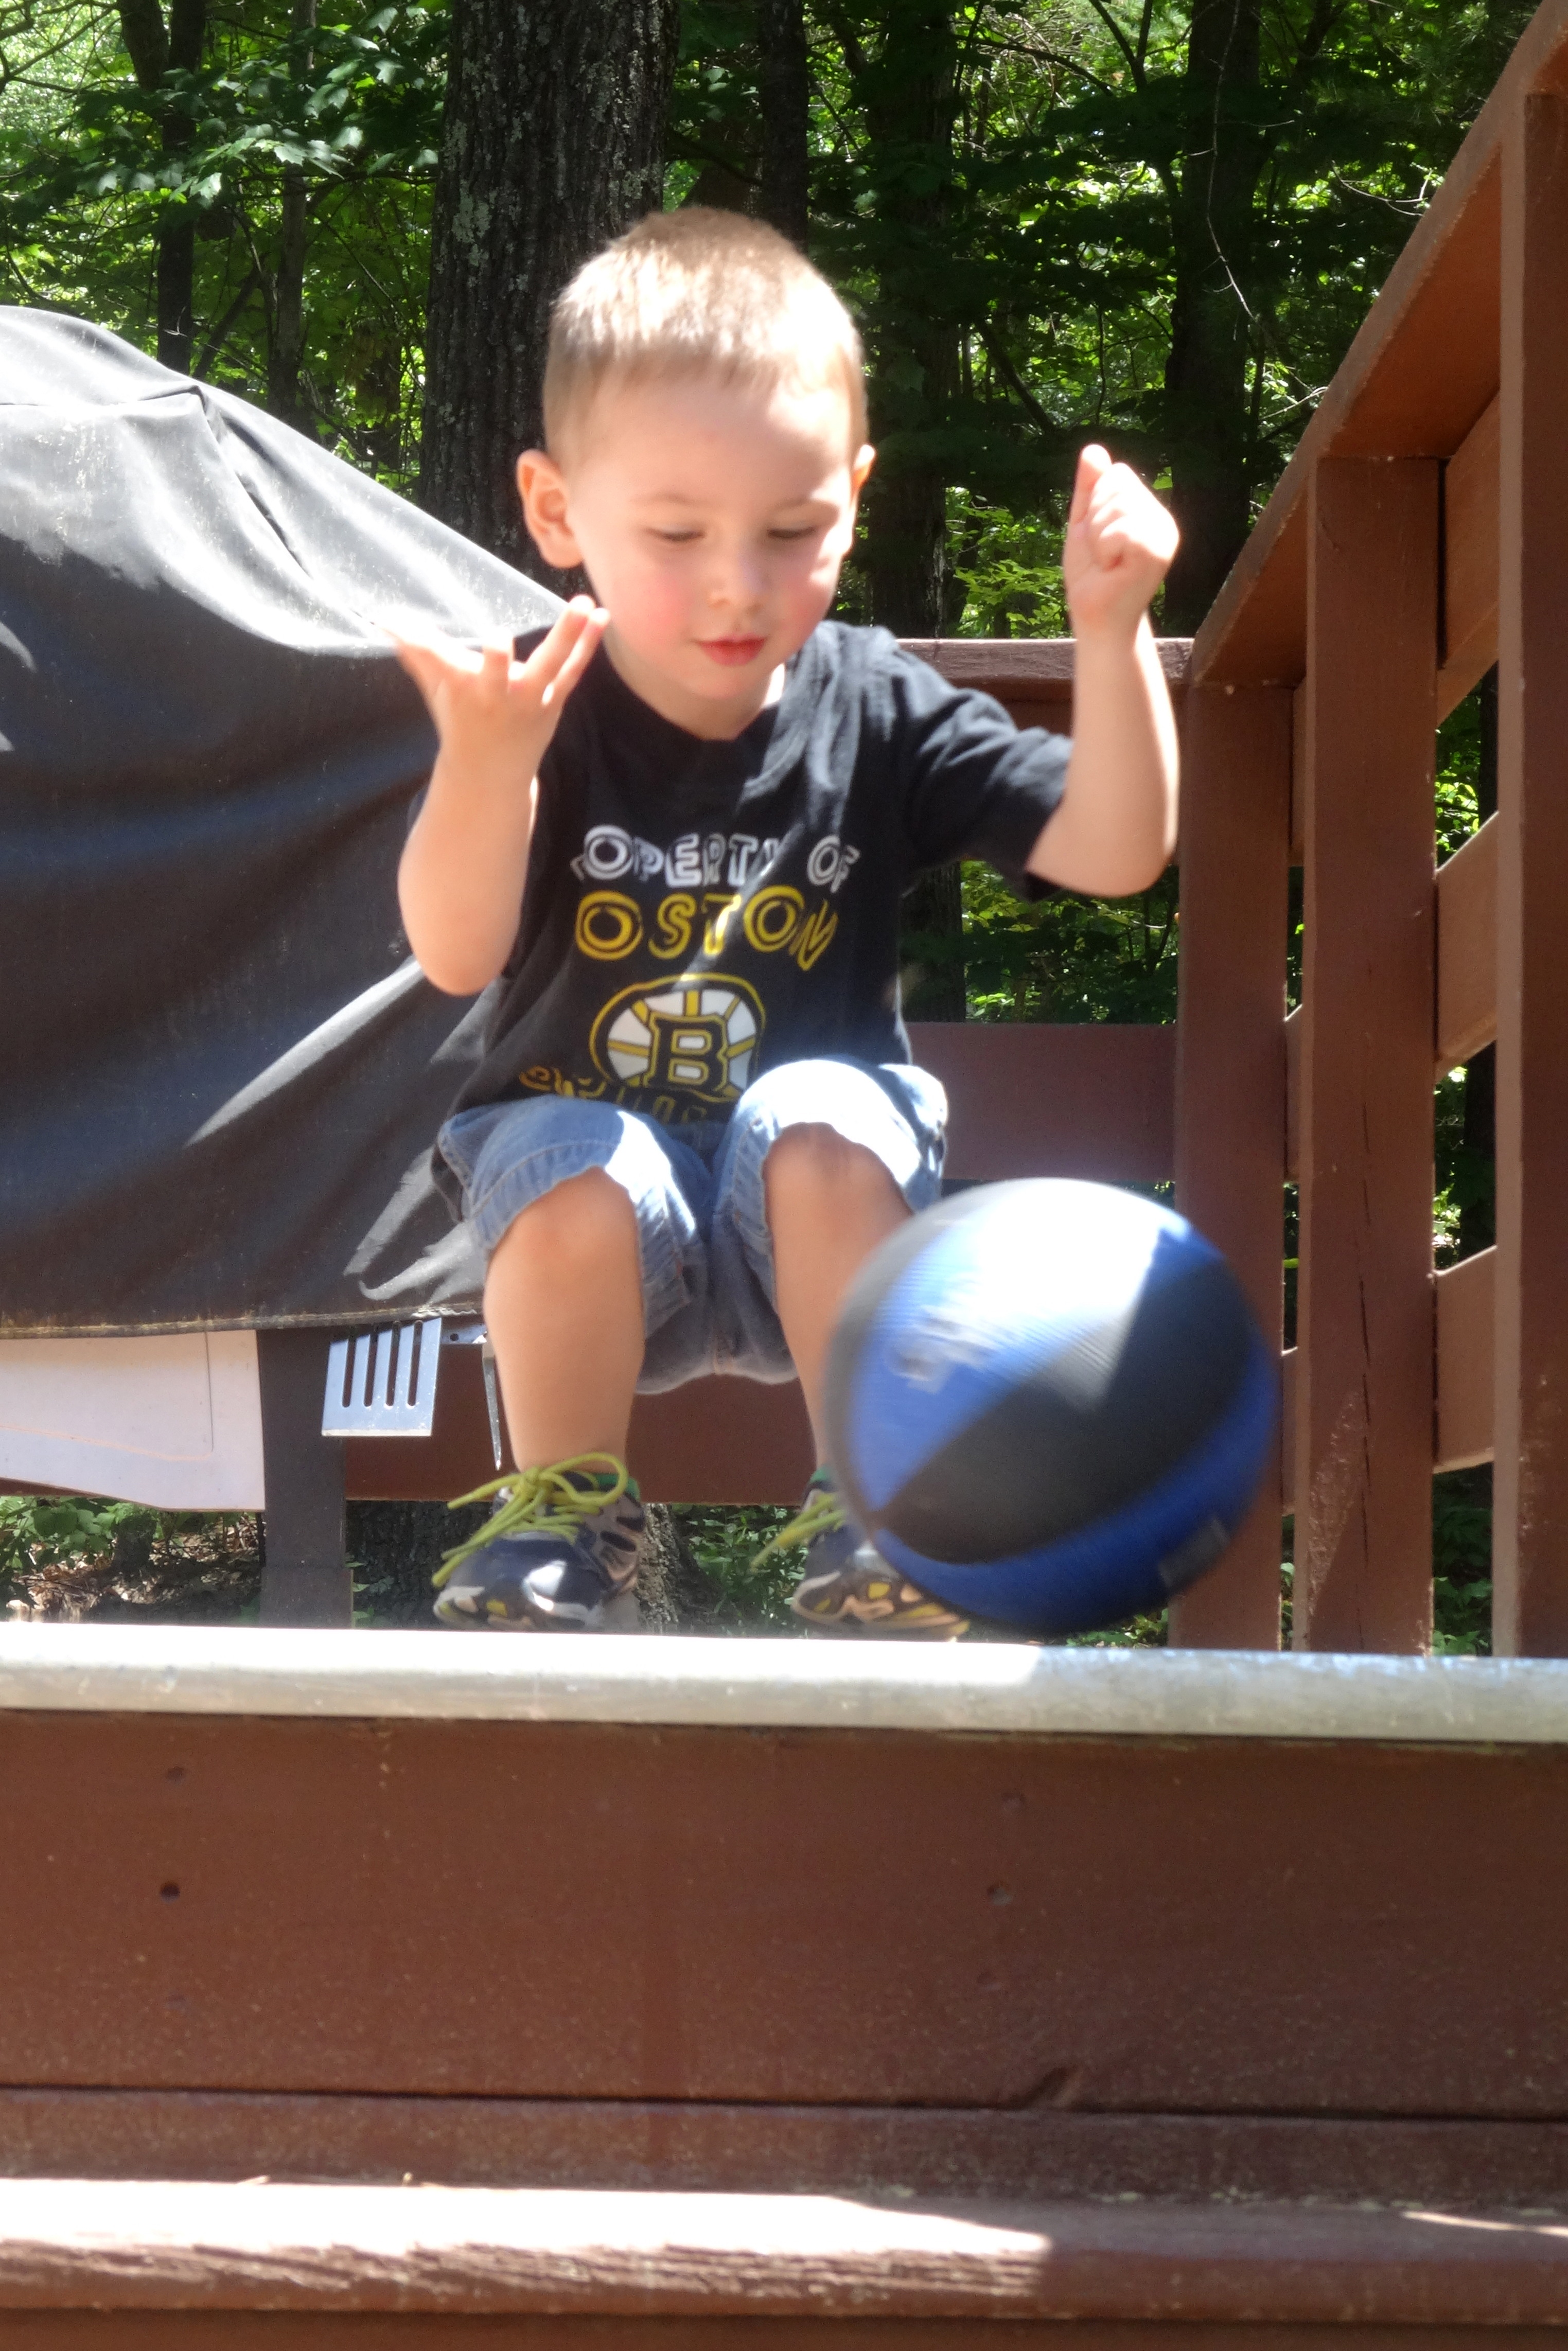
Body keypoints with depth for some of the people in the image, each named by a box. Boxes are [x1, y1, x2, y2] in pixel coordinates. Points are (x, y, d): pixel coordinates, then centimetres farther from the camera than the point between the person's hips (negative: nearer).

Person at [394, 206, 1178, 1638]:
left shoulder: (874, 712, -5)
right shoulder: (552, 717, -11)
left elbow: (1113, 850, -9)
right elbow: (455, 956, -23)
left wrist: (1112, 633, -24)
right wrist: (484, 766, -42)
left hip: (812, 1212, 1)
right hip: (592, 1149, -1)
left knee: (813, 1126, -31)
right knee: (571, 1175, -32)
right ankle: (563, 1514, -8)